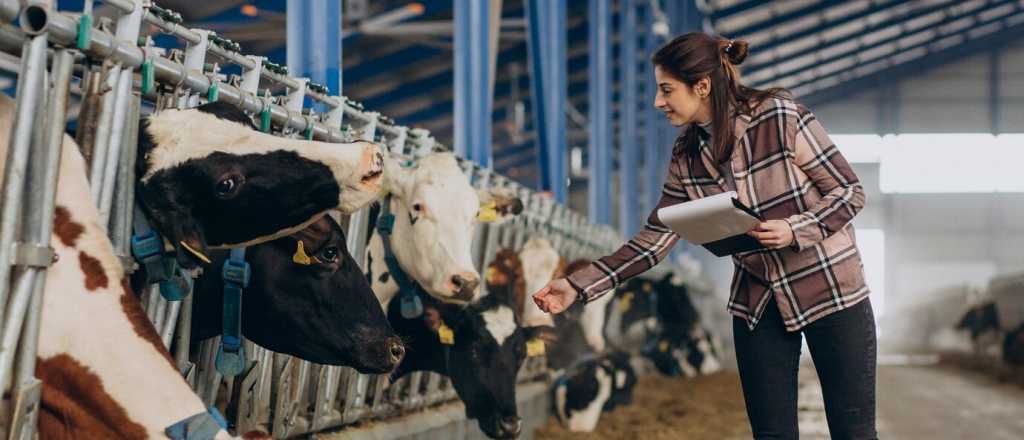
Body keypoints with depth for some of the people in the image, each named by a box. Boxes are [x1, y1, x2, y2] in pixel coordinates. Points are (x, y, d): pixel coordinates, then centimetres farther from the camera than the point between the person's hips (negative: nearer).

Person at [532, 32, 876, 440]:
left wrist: (793, 231, -27)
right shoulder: (687, 156, -1)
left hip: (830, 290, -4)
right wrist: (579, 285, -7)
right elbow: (655, 238, 1)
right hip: (759, 302, 5)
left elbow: (850, 191, -11)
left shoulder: (780, 118, -16)